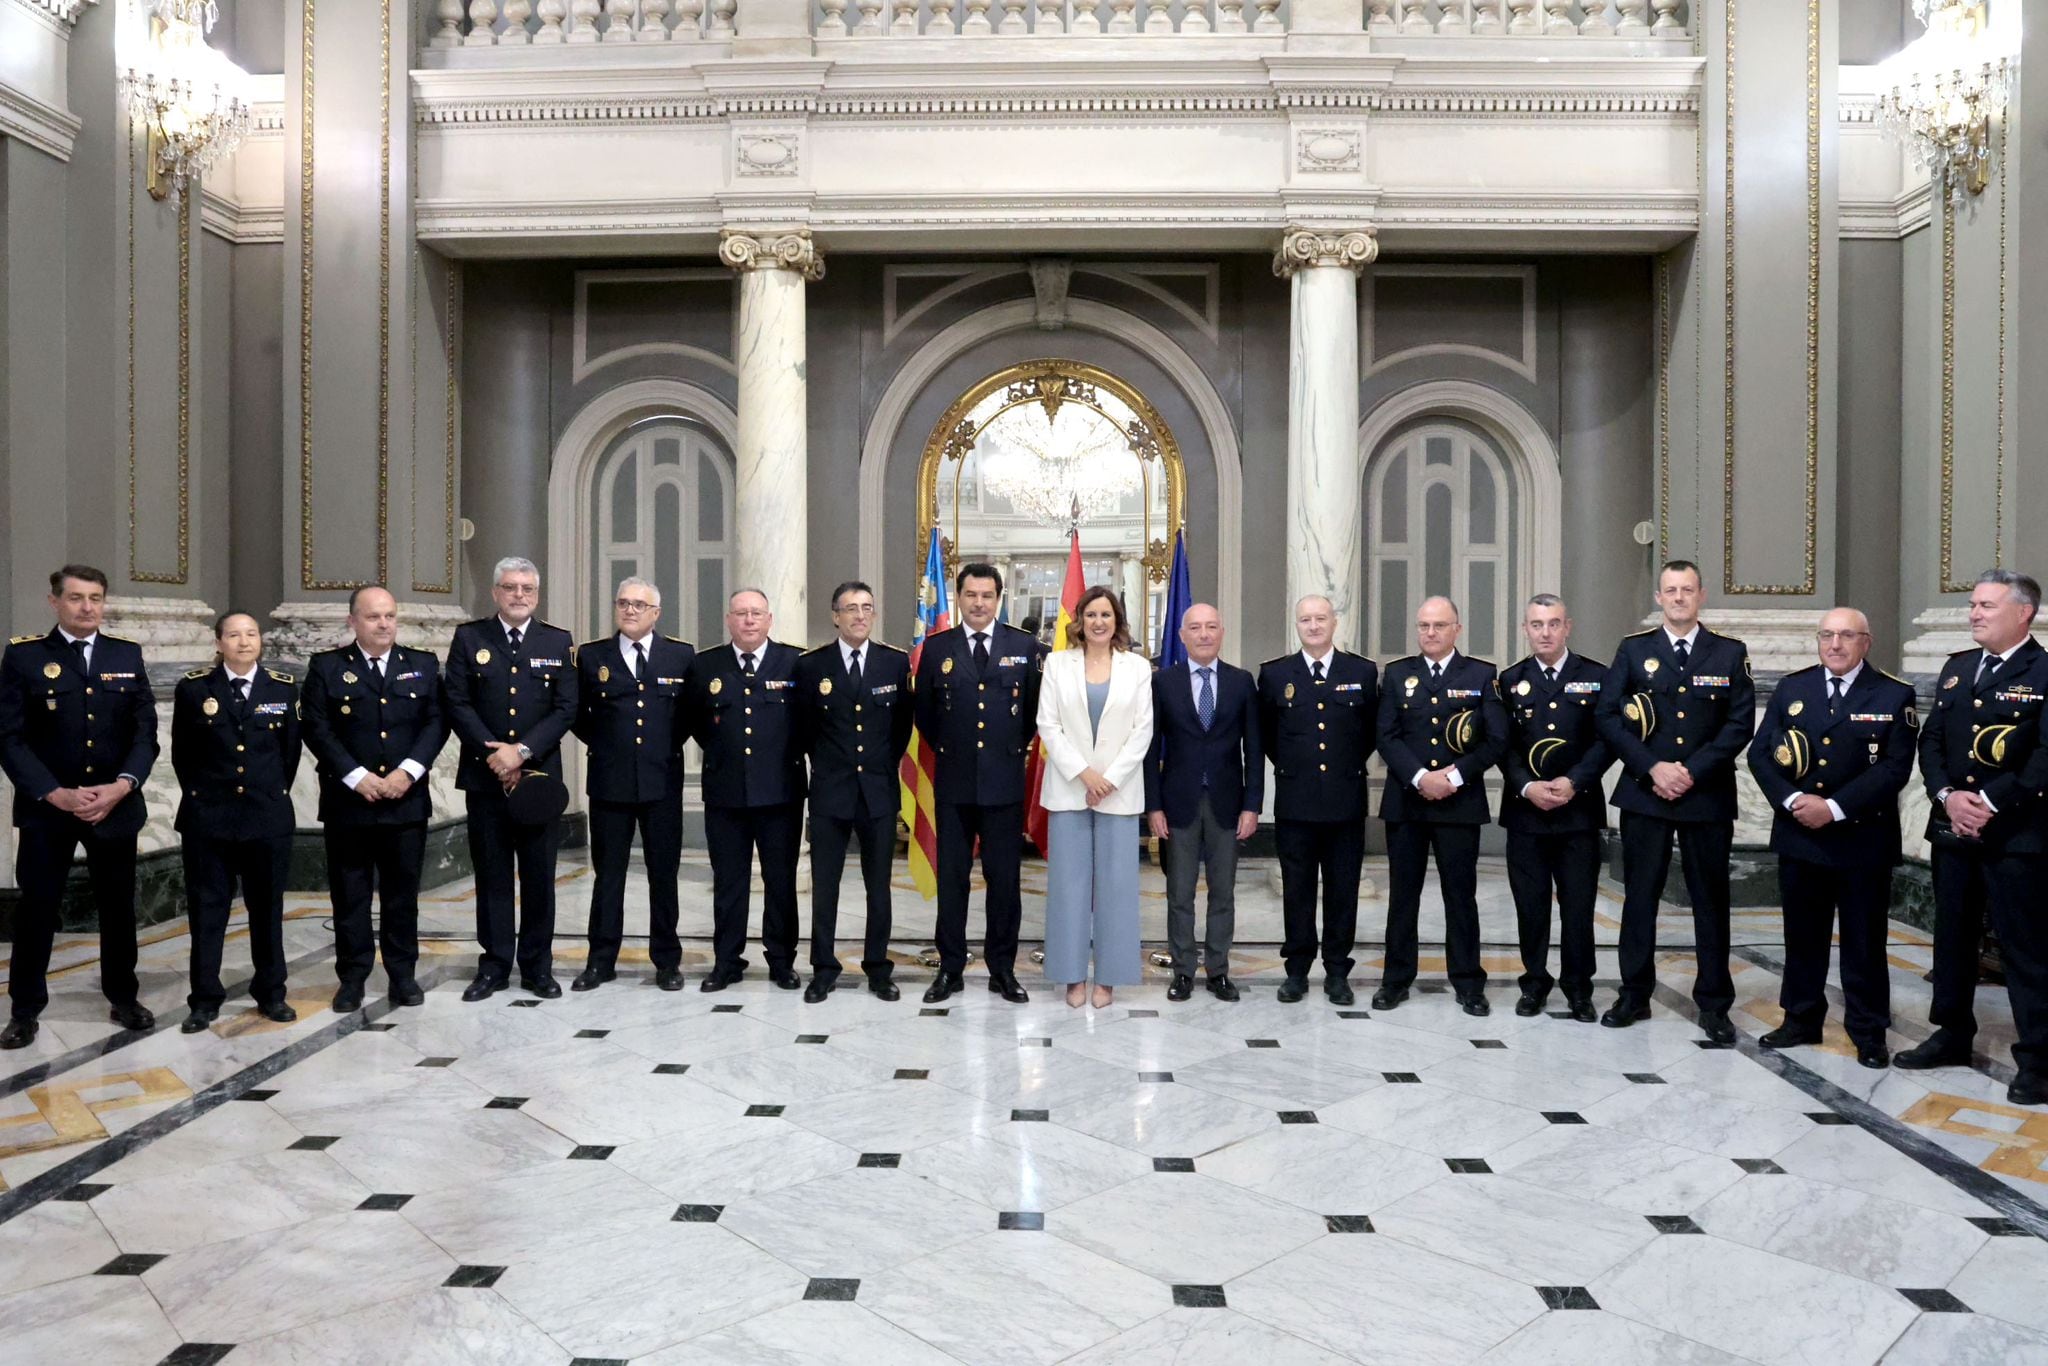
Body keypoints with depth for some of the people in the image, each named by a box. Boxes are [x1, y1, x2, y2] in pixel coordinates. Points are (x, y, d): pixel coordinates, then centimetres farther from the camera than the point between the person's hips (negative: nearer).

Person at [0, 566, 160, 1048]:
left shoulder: (127, 655, 5)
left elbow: (146, 731, 2)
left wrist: (122, 786, -13)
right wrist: (57, 794, -16)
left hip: (117, 805, 2)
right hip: (45, 806, -2)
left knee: (118, 907, 11)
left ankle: (123, 998, 24)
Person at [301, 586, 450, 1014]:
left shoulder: (423, 664, 8)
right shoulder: (326, 667, 3)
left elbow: (436, 722, 2)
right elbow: (317, 728, -4)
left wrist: (408, 771, -11)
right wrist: (357, 777, -13)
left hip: (407, 799, 1)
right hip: (347, 801, -1)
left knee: (402, 892, 8)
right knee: (349, 894, 6)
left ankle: (403, 973, 17)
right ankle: (352, 977, 16)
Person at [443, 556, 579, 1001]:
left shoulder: (559, 642, 5)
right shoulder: (469, 638, 5)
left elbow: (566, 709, -2)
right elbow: (457, 702, -1)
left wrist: (522, 751, -12)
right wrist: (493, 752, -12)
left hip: (539, 775, 0)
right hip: (484, 776, 0)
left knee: (539, 875, 5)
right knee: (491, 873, 6)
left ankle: (538, 966, 15)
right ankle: (494, 965, 16)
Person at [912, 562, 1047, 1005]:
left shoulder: (1025, 647, 1)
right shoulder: (937, 647, 3)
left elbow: (1036, 705, 8)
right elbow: (923, 708, 11)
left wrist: (1018, 747, 6)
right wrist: (943, 747, 7)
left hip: (1005, 780, -1)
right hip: (954, 780, 1)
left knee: (1004, 877, 6)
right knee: (951, 877, 7)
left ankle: (1002, 968, 17)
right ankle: (950, 968, 17)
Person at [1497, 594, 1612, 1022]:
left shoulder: (1596, 676, 4)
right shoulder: (1511, 680, 8)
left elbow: (1606, 740, -1)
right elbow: (1503, 744, 3)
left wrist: (1573, 781, -14)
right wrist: (1527, 787, -11)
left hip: (1579, 808, -1)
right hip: (1524, 808, 1)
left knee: (1578, 903, 2)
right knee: (1530, 903, 5)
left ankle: (1578, 988, 16)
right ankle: (1535, 982, 18)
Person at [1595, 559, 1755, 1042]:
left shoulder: (1730, 653, 5)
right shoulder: (1634, 650, 5)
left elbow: (1741, 722, -2)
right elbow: (1607, 715, -3)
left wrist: (1693, 771, -12)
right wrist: (1652, 767, -13)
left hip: (1708, 796, 0)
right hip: (1644, 793, 0)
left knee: (1711, 899, 6)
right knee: (1639, 895, 6)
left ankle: (1714, 1003, 16)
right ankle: (1634, 994, 16)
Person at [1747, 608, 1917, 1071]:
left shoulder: (1894, 695, -3)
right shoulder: (1791, 688, 5)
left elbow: (1895, 768, -11)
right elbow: (1760, 753, 1)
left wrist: (1835, 807, -19)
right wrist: (1791, 800, -14)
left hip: (1863, 838, -3)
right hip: (1798, 835, 3)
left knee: (1864, 941, 7)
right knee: (1802, 934, 12)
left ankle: (1868, 1031, 20)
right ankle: (1801, 1019, 25)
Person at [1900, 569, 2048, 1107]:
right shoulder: (1956, 668, 13)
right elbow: (1930, 740, 9)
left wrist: (1991, 801, -19)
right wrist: (1947, 796, -7)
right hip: (1953, 827, 7)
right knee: (1952, 936, 15)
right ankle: (1952, 1034, 27)